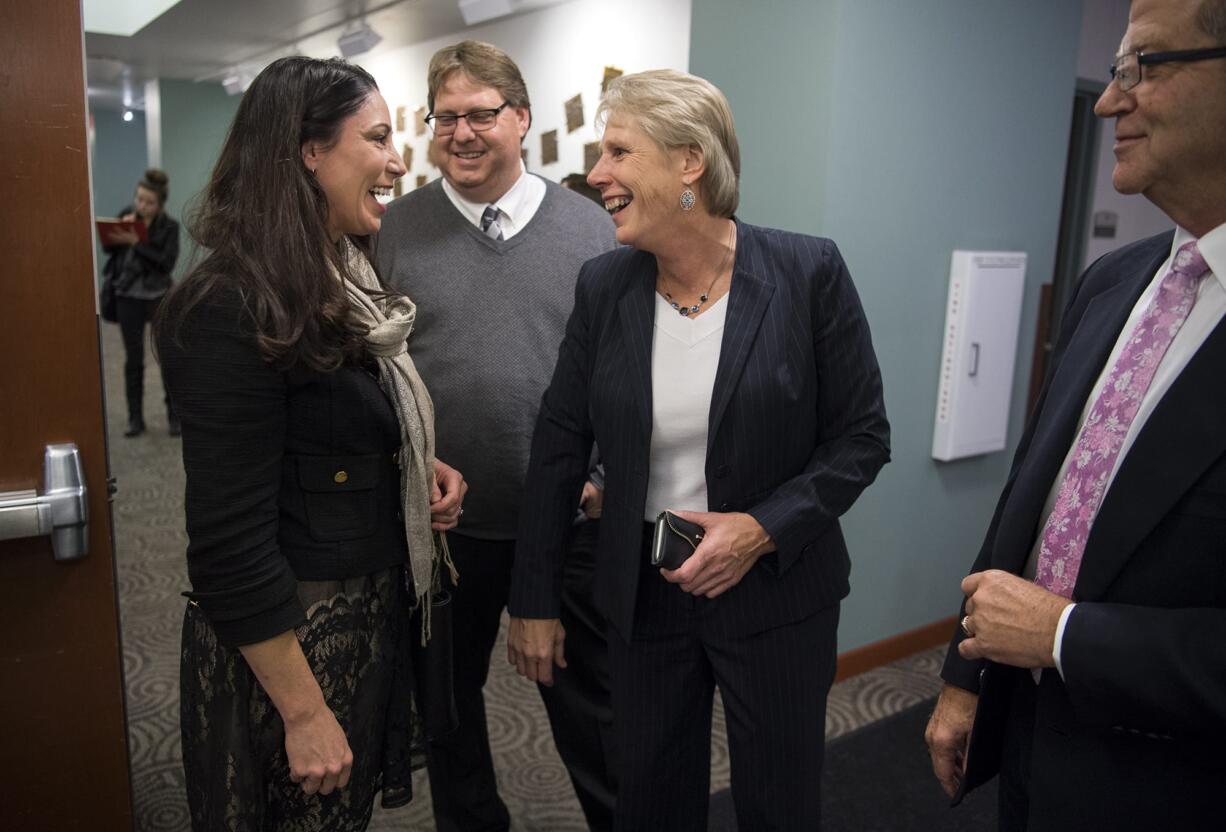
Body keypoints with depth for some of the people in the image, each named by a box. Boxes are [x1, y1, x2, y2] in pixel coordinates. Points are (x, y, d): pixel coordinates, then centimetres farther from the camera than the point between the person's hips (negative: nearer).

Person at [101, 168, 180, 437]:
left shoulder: (170, 226, -7)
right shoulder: (127, 214, 2)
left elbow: (167, 263, -17)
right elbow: (107, 247, 3)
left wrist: (135, 242, -23)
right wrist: (120, 230, -14)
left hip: (159, 297, -2)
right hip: (128, 297, 2)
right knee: (133, 359, 7)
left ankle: (174, 415, 14)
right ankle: (135, 418, 15)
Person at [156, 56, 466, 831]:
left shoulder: (347, 282, 5)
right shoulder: (235, 309, -23)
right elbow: (231, 540, -23)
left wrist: (421, 466, -1)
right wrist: (303, 712, -19)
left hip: (372, 611, 8)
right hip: (290, 637, -8)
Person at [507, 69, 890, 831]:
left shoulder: (809, 271, -12)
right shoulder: (604, 286, -4)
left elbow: (863, 436, -6)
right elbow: (560, 446, 1)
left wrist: (764, 527, -20)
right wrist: (534, 601, 3)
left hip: (776, 591, -2)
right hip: (642, 594, 3)